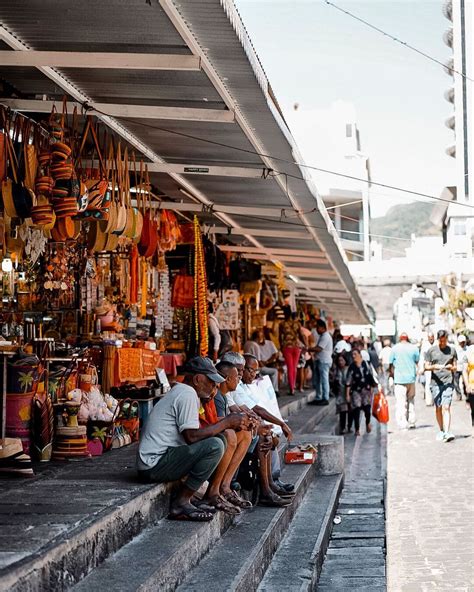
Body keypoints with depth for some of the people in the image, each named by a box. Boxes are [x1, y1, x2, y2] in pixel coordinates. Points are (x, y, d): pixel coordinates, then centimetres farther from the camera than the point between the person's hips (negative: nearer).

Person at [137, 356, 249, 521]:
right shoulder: (187, 394, -13)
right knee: (214, 446, -21)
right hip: (155, 466, -10)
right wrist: (227, 422, -12)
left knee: (219, 439, 11)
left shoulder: (180, 391, 18)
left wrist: (229, 423, 7)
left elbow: (194, 432, 16)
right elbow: (192, 436, -21)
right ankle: (181, 503, -13)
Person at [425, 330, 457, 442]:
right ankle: (441, 431, 22)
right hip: (436, 382, 1)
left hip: (448, 382, -1)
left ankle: (447, 433, -19)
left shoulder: (452, 350, 8)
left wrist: (452, 367, -10)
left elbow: (455, 367, 14)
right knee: (438, 408, 7)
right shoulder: (431, 350, 6)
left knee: (446, 407, -12)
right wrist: (435, 366, -13)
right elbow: (426, 366, 7)